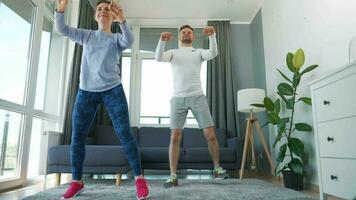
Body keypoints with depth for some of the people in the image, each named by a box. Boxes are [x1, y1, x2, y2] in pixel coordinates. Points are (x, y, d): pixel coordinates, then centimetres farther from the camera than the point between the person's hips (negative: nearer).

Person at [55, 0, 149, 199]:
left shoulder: (117, 39, 8)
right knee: (77, 136, 2)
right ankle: (77, 181, 17)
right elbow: (62, 29, 5)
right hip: (86, 91, 3)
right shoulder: (86, 35, 16)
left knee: (125, 133, -10)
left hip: (112, 90, -3)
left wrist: (122, 20, -32)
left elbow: (129, 41, -14)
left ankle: (139, 178, -3)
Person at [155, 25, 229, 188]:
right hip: (178, 98, 0)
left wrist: (212, 36, -23)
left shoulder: (199, 52, 15)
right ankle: (173, 176, 2)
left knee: (210, 134, -2)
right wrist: (162, 41, -25)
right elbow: (158, 58, -7)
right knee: (175, 136, -6)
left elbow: (213, 53, -7)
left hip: (197, 97, 1)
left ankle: (217, 168, 17)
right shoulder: (173, 53, 14)